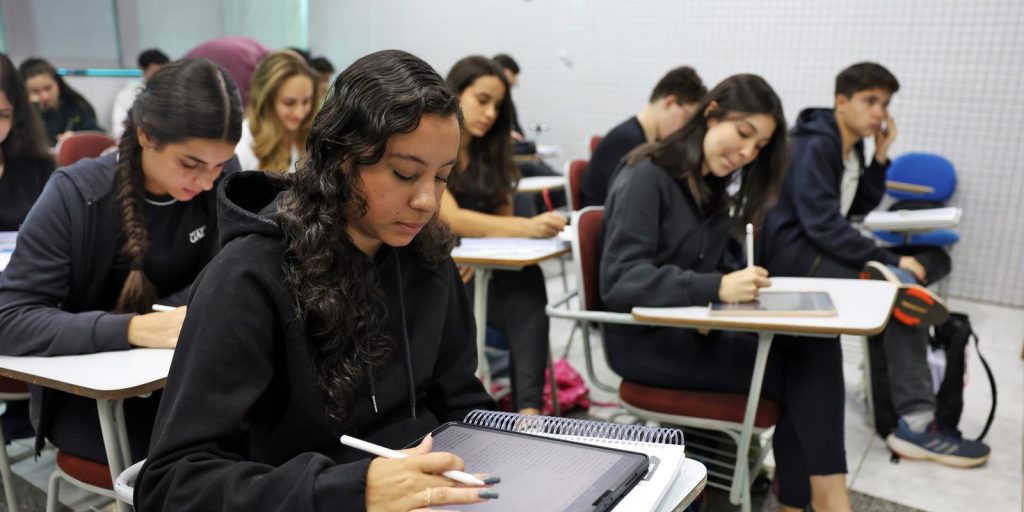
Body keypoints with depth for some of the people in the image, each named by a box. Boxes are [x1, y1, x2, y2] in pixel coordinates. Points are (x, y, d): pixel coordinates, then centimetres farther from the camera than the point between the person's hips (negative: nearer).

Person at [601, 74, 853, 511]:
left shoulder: (712, 186, 13)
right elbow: (619, 281, -22)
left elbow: (711, 265, 13)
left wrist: (739, 284, -10)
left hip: (697, 327, 7)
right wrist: (716, 288, -34)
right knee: (803, 366, -18)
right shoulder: (646, 177, -13)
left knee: (816, 343, -17)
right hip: (647, 339, -7)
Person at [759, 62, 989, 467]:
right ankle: (915, 425, -23)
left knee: (935, 258, 4)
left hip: (823, 247, 9)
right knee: (904, 286, -24)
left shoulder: (850, 145, 13)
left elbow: (861, 207, 15)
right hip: (795, 253, -9)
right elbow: (821, 224, -25)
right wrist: (891, 261, -25)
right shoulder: (814, 145, -16)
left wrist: (880, 157, 3)